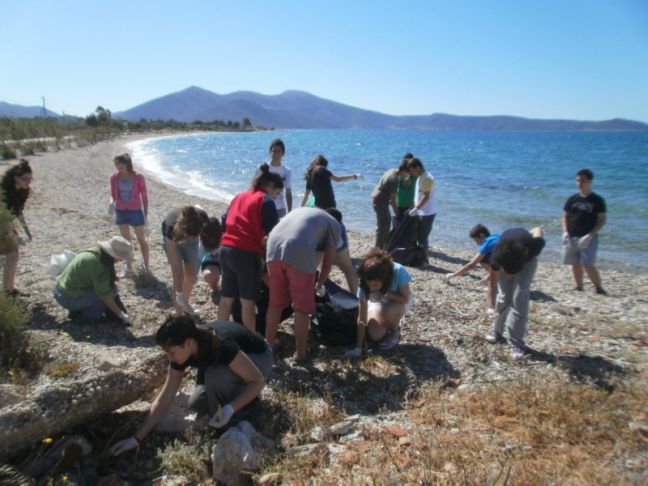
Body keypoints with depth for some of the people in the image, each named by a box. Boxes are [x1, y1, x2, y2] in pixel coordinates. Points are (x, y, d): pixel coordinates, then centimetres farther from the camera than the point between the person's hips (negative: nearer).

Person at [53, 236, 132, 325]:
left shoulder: (97, 253, 0)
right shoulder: (98, 266, -25)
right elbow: (105, 295, -20)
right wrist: (120, 314, -11)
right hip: (69, 298, -9)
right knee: (111, 288, -14)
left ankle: (78, 309, 13)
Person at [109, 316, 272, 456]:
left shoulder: (221, 345, -39)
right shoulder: (181, 352, -18)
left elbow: (258, 381, -30)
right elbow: (164, 399, -11)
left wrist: (230, 409, -41)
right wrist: (137, 438, -12)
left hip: (259, 358, -7)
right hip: (234, 362, 7)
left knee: (215, 375, -33)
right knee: (197, 404, -5)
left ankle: (230, 429, -10)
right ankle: (242, 395, 14)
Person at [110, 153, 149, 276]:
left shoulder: (138, 177, -14)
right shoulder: (114, 177, -4)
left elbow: (144, 196, -8)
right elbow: (113, 194, 8)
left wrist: (146, 215, -7)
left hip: (135, 211, -4)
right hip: (120, 211, 4)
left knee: (141, 239, 8)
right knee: (125, 240, 12)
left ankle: (146, 267, 17)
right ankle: (128, 268, 23)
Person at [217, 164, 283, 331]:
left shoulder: (238, 197, 19)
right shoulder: (265, 200, -3)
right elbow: (273, 231, -8)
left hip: (225, 249, 7)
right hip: (246, 252, -7)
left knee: (226, 298, 15)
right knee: (247, 301, 2)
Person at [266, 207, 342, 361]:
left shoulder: (301, 210, 38)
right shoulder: (334, 224, 23)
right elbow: (328, 259, 21)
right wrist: (319, 285, 37)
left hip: (274, 247, 5)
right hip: (299, 253, -5)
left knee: (275, 304, 20)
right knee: (302, 309, 11)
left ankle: (269, 345, 32)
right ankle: (300, 353, 22)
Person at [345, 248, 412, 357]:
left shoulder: (399, 272, -38)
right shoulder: (365, 284, -30)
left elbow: (405, 298, -22)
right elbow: (362, 319, -25)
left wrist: (386, 294, -39)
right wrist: (358, 347, -27)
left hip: (401, 300, -2)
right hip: (379, 302, 2)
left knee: (388, 311, -36)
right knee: (375, 335, -22)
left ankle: (395, 332, -3)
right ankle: (388, 325, 13)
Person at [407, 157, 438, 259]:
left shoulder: (426, 178, -18)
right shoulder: (420, 177, 12)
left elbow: (426, 197, -22)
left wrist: (416, 208, -21)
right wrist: (414, 207, 14)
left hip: (427, 213, -9)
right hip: (421, 212, 9)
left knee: (423, 237, -4)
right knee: (418, 236, 15)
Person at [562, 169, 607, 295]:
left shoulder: (597, 200, -4)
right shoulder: (572, 199, 7)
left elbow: (602, 220, -7)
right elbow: (565, 216, 12)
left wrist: (590, 235, -17)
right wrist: (565, 231, -5)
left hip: (588, 238, -4)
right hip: (571, 238, 4)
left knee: (588, 265, -13)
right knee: (575, 264, 10)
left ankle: (599, 289, 3)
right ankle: (579, 288, 24)